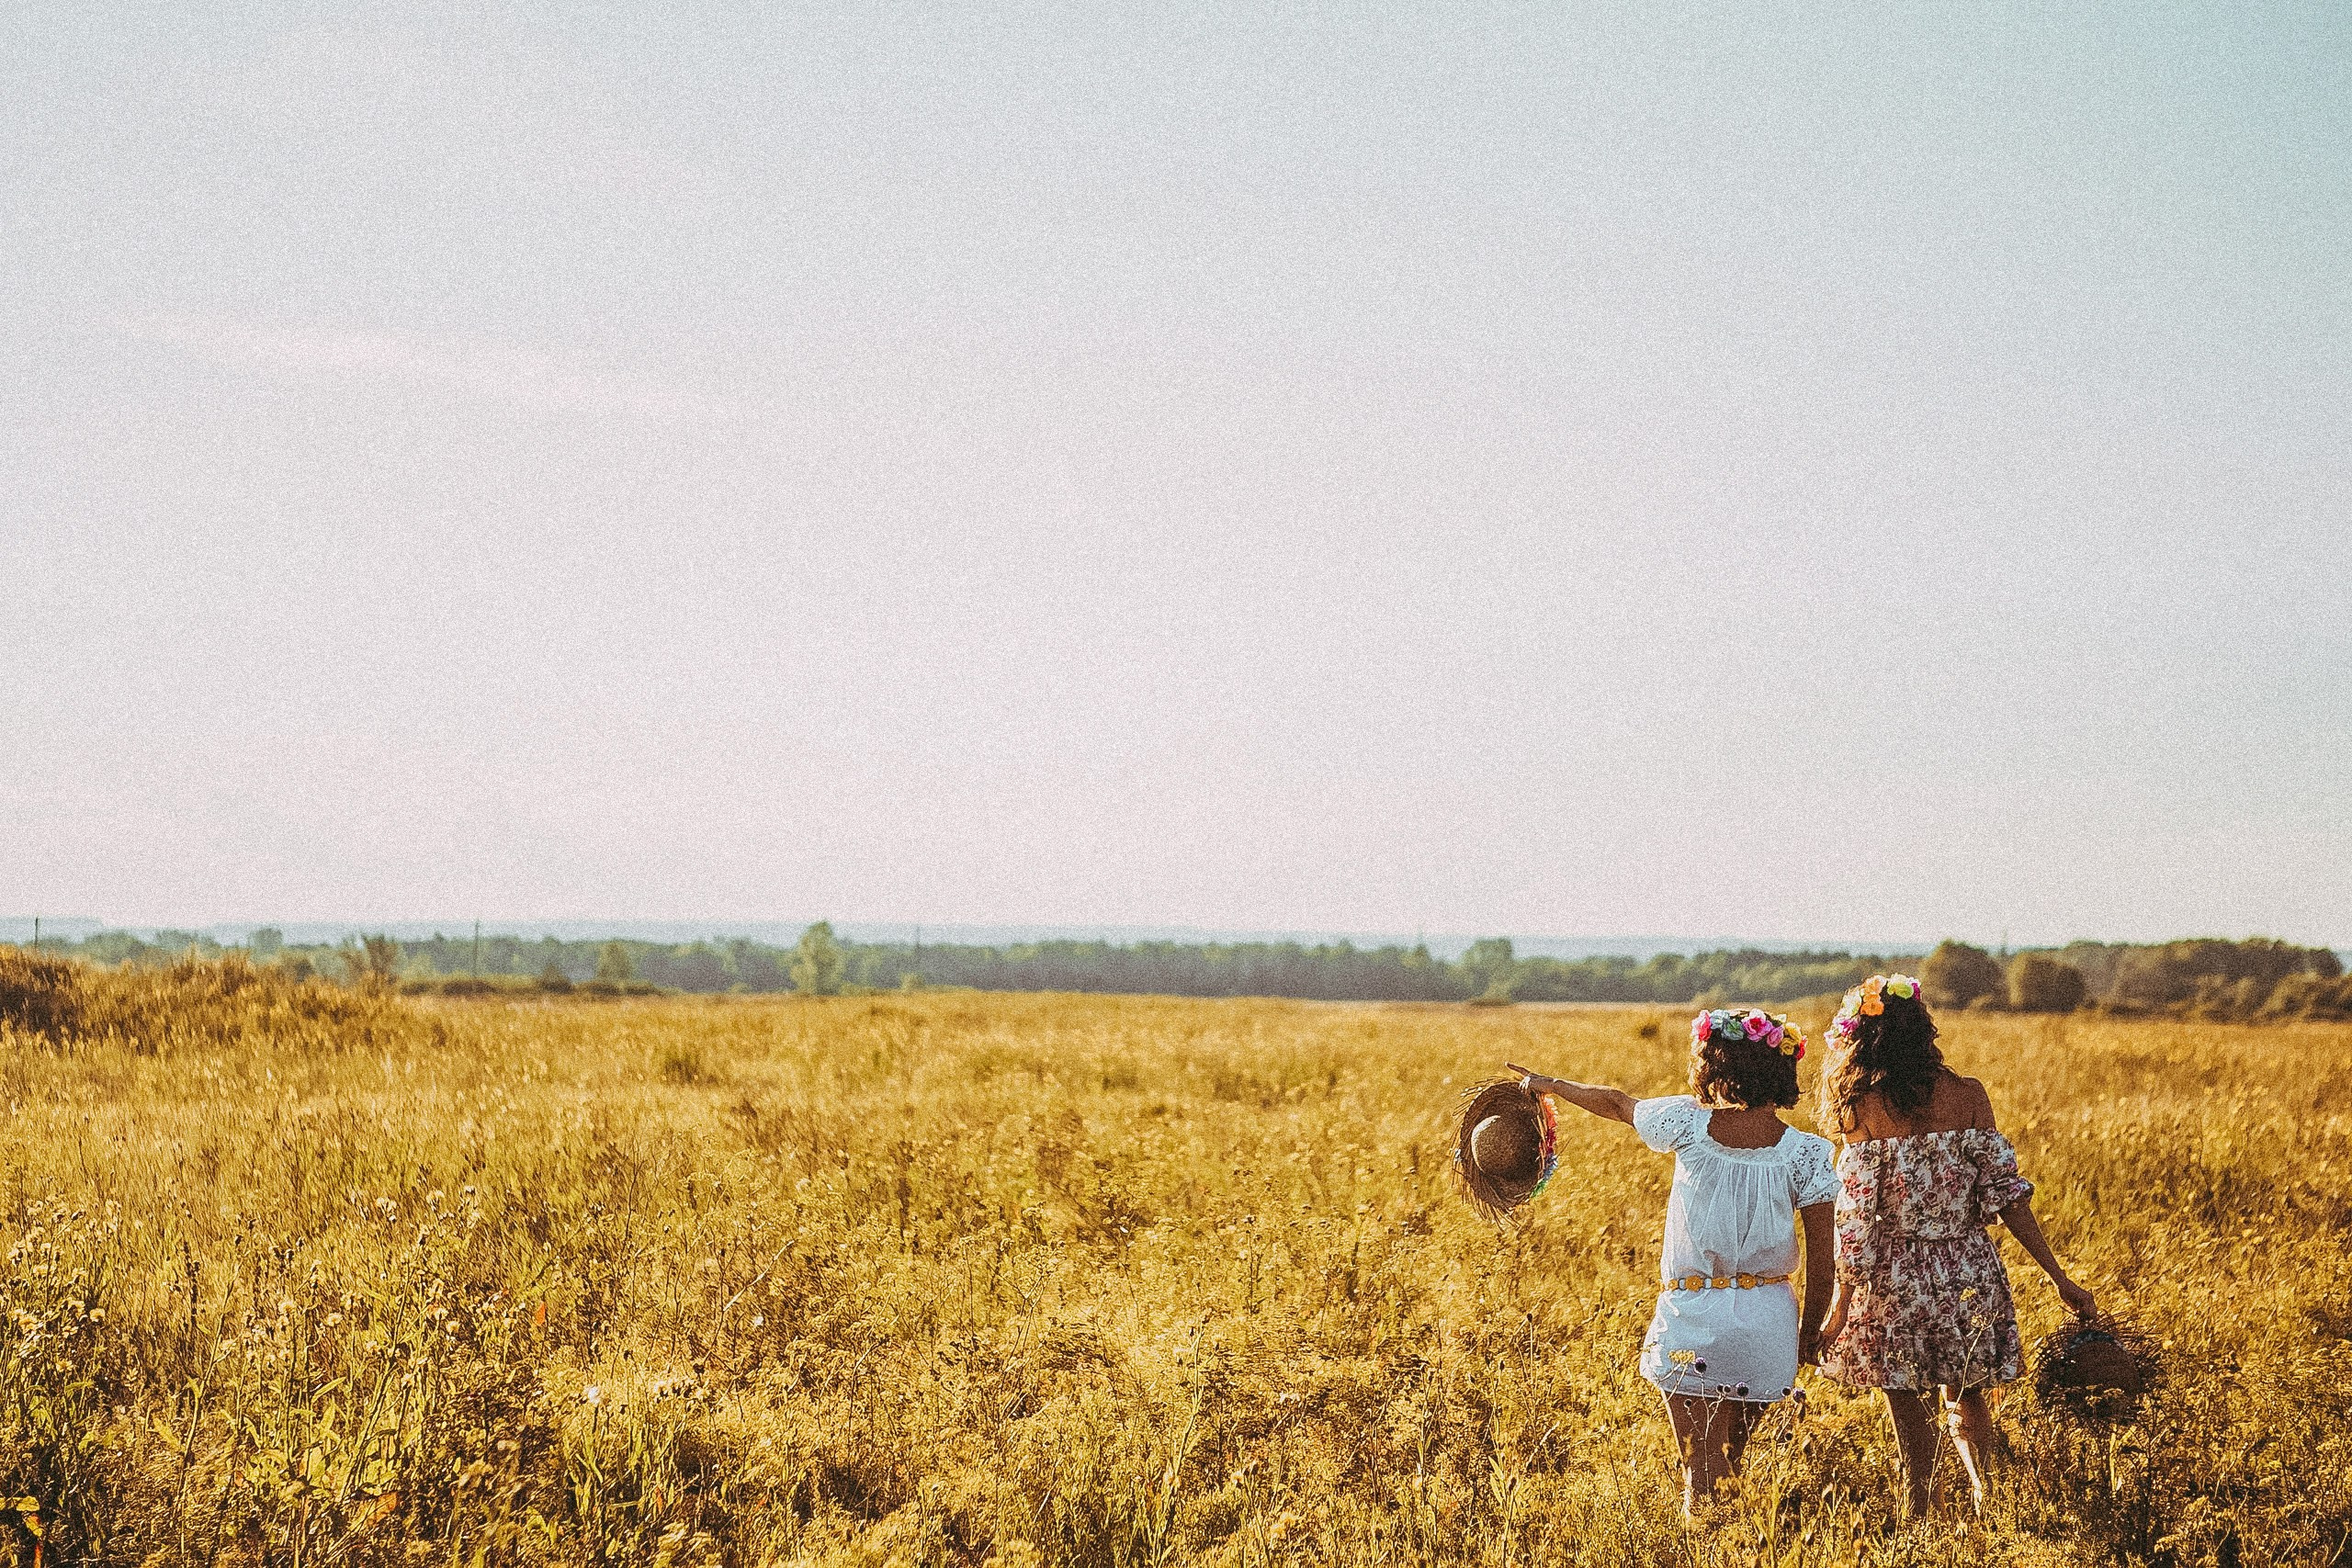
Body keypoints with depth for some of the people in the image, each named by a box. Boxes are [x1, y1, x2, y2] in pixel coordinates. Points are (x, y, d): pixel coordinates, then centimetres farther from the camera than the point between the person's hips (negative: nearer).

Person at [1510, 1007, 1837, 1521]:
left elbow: (1616, 1102, 10)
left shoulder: (1689, 1124, -8)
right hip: (1767, 1324, 2)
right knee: (1734, 1456, 20)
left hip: (1692, 1318, -1)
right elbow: (1822, 1261, -5)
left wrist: (1550, 1085, 28)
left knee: (1700, 1469, 5)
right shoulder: (1807, 1155, -8)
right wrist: (1809, 1336, 10)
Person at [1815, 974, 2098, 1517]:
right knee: (1964, 1392, 23)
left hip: (1896, 1279, -2)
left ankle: (1918, 1512, 18)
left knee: (1905, 1400, 17)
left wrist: (1839, 1309, -2)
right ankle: (1983, 1487, 6)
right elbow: (2006, 1192, -7)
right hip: (1969, 1271, 3)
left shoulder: (1864, 1111, -13)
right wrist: (2060, 1278, -1)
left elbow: (1857, 1223, -11)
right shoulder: (1969, 1097, -7)